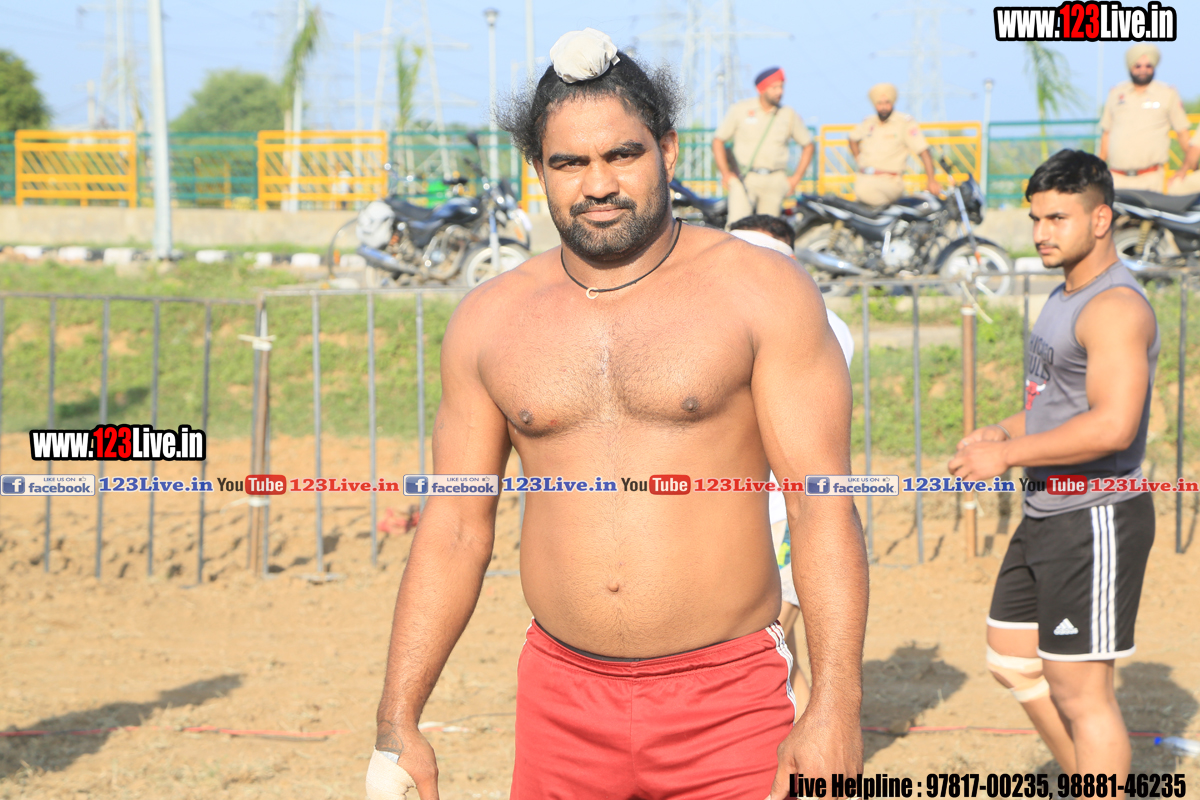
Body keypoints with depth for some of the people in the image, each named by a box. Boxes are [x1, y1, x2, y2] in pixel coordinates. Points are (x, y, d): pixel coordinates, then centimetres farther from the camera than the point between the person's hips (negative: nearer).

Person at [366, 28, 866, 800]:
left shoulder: (762, 292, -2)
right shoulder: (489, 321, 8)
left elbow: (823, 504, -8)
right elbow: (455, 526, 10)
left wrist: (836, 706, -16)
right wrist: (398, 723, 6)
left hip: (729, 705, -3)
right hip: (563, 701, 3)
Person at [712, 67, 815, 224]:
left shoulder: (789, 115, 6)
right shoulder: (741, 110, 2)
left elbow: (808, 145, 16)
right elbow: (718, 140, 8)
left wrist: (796, 177, 8)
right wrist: (725, 173, -1)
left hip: (775, 181, 2)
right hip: (743, 178, -2)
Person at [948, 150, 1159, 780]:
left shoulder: (1115, 307, -19)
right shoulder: (1065, 297, 14)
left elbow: (1112, 425, -29)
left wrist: (1008, 455, -21)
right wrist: (1001, 433, 8)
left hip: (1096, 520, -11)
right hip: (1047, 514, 11)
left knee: (1080, 691, -5)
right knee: (1012, 660, 17)